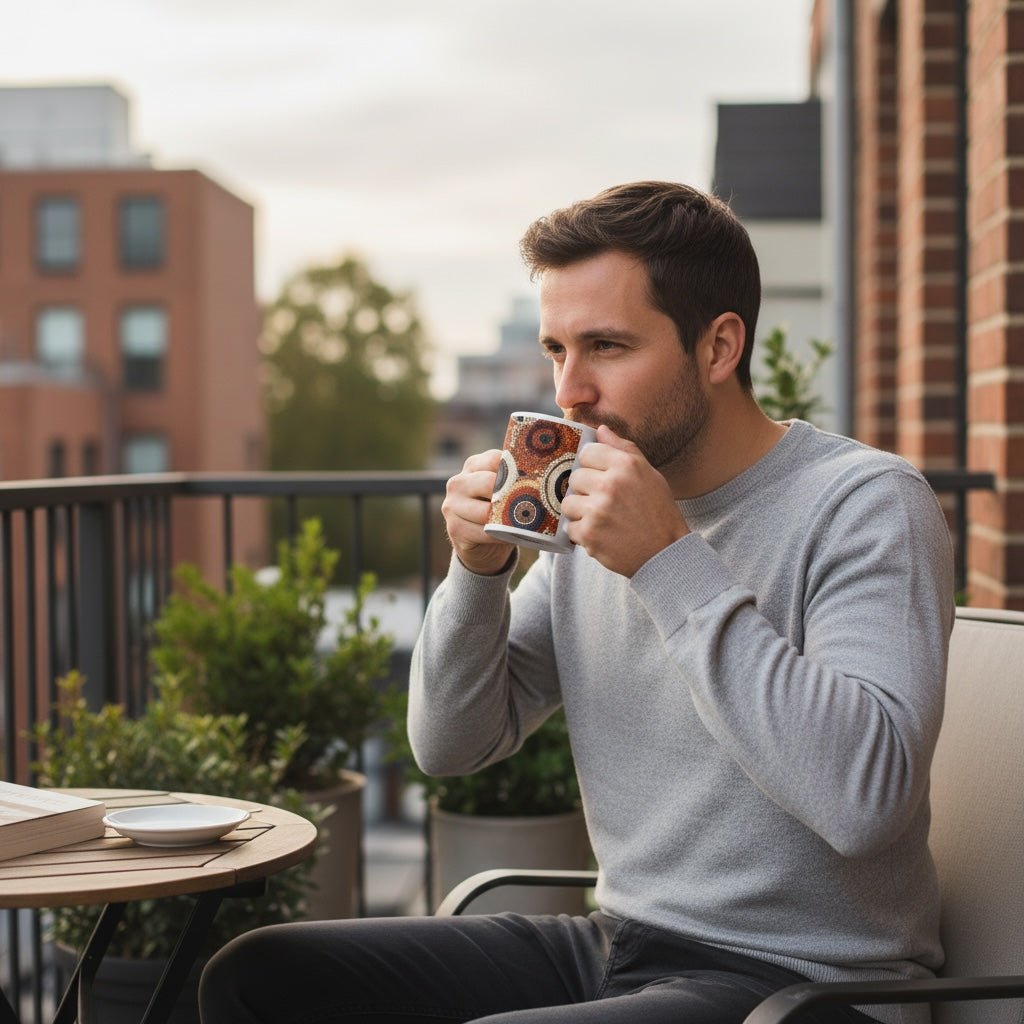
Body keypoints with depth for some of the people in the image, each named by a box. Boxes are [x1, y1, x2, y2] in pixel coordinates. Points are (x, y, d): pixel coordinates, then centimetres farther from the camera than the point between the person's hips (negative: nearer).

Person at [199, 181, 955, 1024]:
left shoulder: (867, 504, -13)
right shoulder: (592, 511, 7)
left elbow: (865, 798, -28)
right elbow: (449, 747, 10)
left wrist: (670, 561, -25)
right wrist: (479, 570, -8)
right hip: (616, 948, 7)